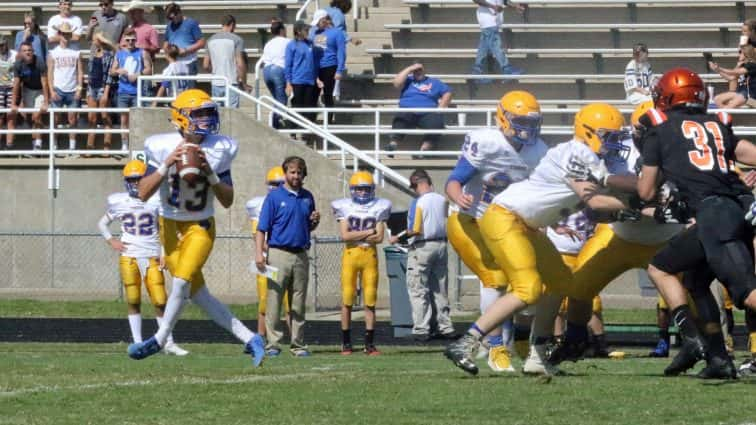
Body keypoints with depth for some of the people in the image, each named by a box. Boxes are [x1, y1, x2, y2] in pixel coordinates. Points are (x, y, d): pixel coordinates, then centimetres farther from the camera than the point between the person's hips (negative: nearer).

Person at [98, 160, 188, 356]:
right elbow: (102, 223, 18)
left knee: (160, 301, -4)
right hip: (129, 257, 0)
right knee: (133, 301, 0)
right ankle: (137, 343, 7)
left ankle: (169, 343, 5)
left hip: (152, 257, 0)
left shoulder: (155, 201, 2)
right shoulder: (119, 203, 4)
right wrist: (111, 241, 2)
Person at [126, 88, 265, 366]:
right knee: (197, 293, -1)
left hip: (200, 227, -1)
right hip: (170, 226, 1)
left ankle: (160, 339, 0)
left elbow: (227, 201, -4)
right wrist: (166, 165, -27)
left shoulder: (218, 150, -8)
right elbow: (144, 193, -15)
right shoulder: (163, 148, -12)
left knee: (182, 280, -19)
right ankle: (248, 338, 6)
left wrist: (210, 173, -20)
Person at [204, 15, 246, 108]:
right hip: (231, 83, -5)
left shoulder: (211, 40, 10)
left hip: (216, 83, 5)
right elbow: (240, 64, -11)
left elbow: (205, 65, 12)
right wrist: (244, 83, -2)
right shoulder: (236, 40, -6)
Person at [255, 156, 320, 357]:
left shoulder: (307, 197, 14)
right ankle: (273, 344, -4)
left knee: (298, 303, 7)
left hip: (301, 256, 5)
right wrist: (259, 253, -14)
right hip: (279, 253, -5)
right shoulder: (274, 197, -1)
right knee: (274, 301, -6)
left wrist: (315, 221, 1)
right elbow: (262, 228, -4)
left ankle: (298, 345, 11)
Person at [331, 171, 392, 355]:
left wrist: (355, 236, -6)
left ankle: (369, 343, 5)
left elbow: (379, 237, -2)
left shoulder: (378, 208, 6)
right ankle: (346, 343, 6)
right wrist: (368, 232, -6)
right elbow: (344, 236, -8)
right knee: (347, 300, -1)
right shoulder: (345, 207, 4)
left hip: (370, 255, 1)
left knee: (370, 301, 0)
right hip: (350, 255, -1)